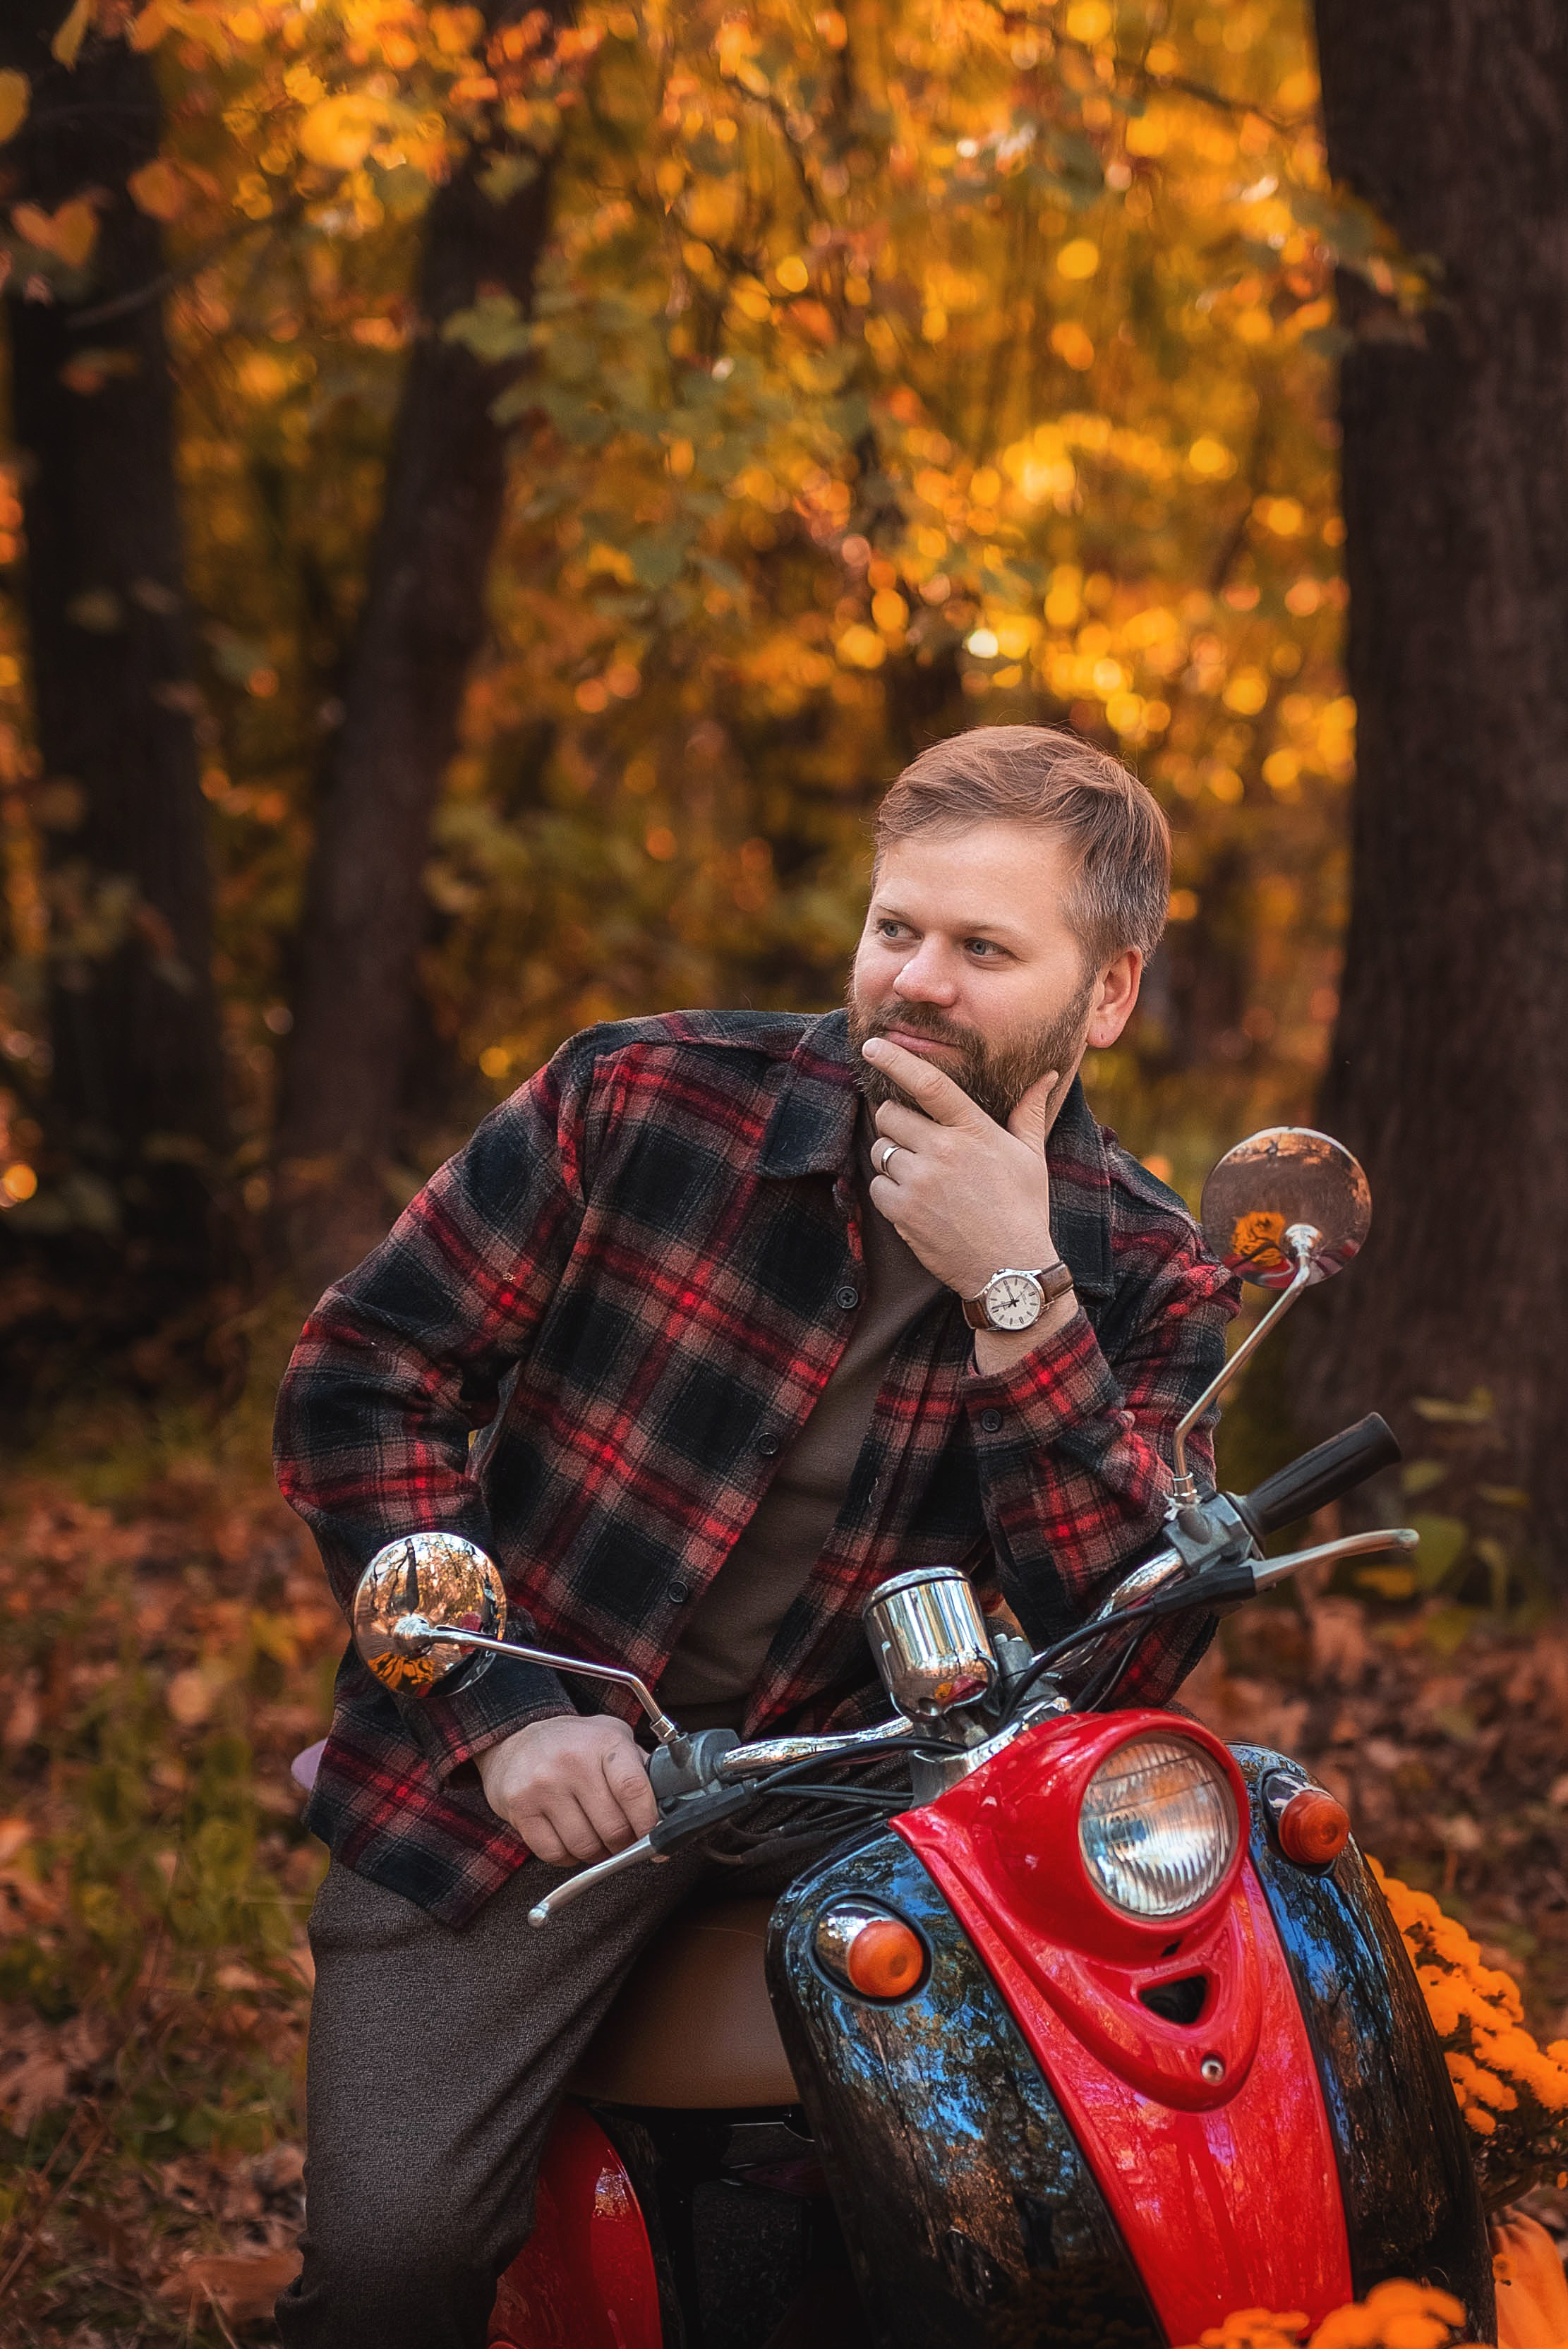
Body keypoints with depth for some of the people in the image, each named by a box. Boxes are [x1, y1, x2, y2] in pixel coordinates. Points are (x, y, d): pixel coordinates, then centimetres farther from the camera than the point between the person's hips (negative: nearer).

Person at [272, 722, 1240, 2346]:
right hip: (517, 1779, -1)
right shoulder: (642, 1098, -6)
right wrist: (507, 1711, -14)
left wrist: (1016, 1300, -22)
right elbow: (357, 1376, -4)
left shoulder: (1146, 1284, 0)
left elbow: (1132, 1660, -12)